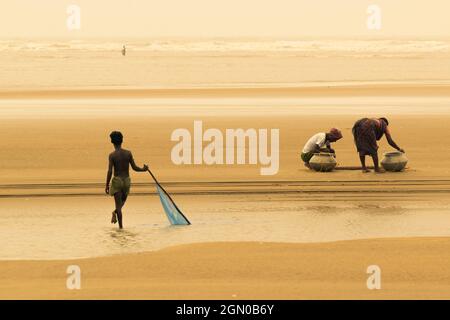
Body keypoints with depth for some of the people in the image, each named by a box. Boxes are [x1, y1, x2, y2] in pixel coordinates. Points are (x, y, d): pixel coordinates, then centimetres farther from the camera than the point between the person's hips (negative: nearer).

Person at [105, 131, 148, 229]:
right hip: (127, 180, 3)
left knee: (118, 204, 3)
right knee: (123, 200, 25)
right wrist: (143, 169, 20)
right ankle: (115, 213, 1)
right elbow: (134, 167, 0)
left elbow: (110, 171, -12)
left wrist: (107, 185, -6)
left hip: (117, 180, -3)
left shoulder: (112, 155, -9)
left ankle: (121, 225, -2)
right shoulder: (128, 153, -2)